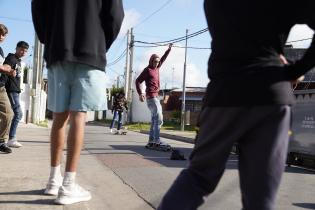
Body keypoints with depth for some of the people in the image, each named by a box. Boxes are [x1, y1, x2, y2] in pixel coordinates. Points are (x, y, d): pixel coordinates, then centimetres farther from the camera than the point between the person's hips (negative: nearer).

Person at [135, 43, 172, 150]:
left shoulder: (156, 68, 17)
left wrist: (169, 49, 33)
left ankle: (151, 141, 10)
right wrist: (140, 93, -20)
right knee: (159, 118, -16)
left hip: (156, 96, 9)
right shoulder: (147, 70, -4)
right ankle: (157, 141, -19)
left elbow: (163, 58, 32)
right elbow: (138, 81, -8)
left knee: (154, 119, 8)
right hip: (151, 96, -9)